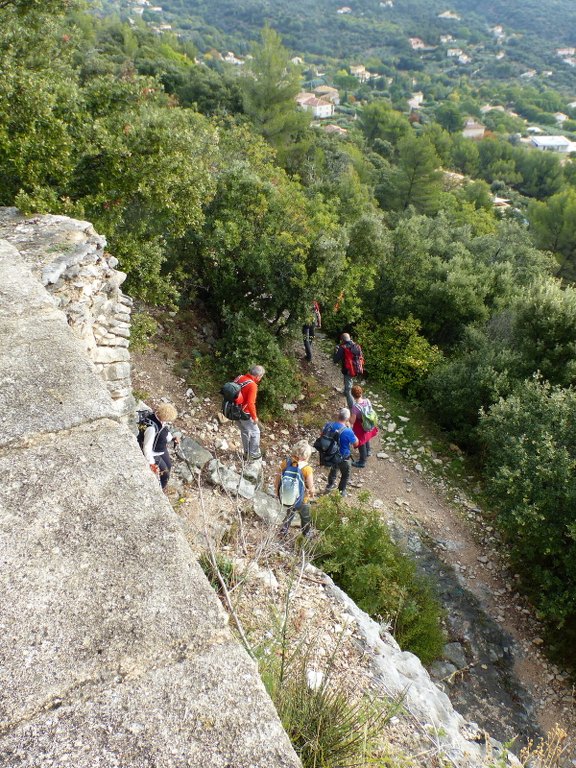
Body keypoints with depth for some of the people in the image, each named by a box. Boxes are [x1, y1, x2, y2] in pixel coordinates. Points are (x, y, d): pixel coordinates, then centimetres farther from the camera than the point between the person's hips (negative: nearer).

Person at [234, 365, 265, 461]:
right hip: (245, 414, -8)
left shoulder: (239, 378, -1)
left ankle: (246, 454, 36)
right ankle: (254, 454, 24)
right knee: (255, 432, 13)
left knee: (245, 432, 24)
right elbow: (250, 403, -26)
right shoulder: (252, 385, -25)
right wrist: (254, 417, -14)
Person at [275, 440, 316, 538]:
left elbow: (277, 480, -9)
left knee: (290, 513, 35)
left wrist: (277, 491, 10)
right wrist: (312, 494, 1)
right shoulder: (307, 469, -28)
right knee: (305, 518, 29)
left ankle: (283, 531, 51)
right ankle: (307, 534, 52)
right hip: (301, 500, -3)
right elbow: (311, 489, -22)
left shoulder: (285, 463, -18)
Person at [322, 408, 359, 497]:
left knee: (333, 469, 35)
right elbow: (356, 443, -16)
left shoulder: (328, 425, -18)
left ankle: (330, 485, 56)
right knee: (345, 474, 25)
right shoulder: (348, 431, -34)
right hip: (343, 458, -5)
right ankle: (341, 491, 42)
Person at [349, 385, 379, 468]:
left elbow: (352, 421, -27)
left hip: (360, 427, -6)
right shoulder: (367, 401, -19)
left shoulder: (355, 407, -36)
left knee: (361, 443, 16)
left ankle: (362, 462, 36)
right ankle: (368, 451, 61)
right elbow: (370, 411, -1)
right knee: (366, 438, 34)